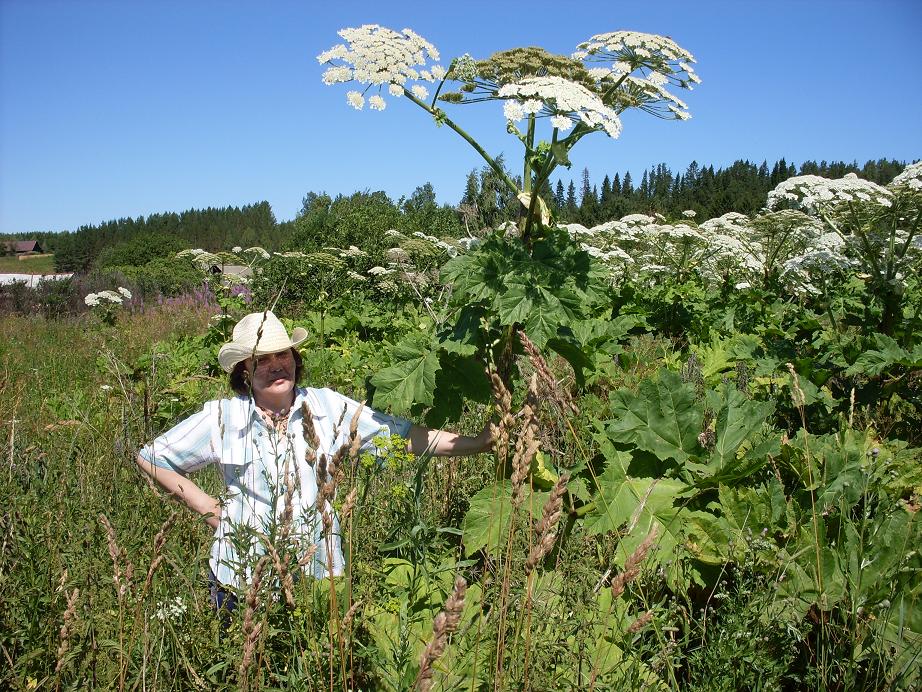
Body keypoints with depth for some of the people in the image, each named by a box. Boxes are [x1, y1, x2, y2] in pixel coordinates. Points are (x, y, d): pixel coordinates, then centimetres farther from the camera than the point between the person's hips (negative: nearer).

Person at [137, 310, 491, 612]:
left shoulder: (328, 407, -4)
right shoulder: (221, 418, -6)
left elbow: (402, 434, -7)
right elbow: (151, 456, 3)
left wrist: (475, 444, -15)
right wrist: (205, 506, -2)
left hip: (318, 576, 1)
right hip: (241, 581, -1)